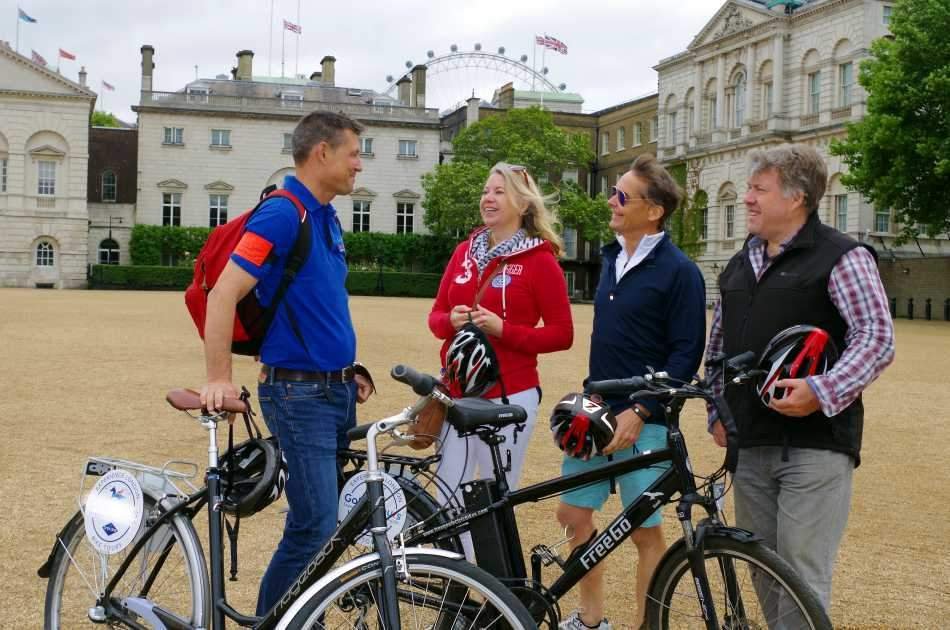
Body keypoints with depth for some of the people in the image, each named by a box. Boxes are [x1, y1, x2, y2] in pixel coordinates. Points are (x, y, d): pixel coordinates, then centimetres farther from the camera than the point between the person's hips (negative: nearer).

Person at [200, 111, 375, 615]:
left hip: (337, 390, 9)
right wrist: (219, 379, -24)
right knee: (315, 526, -9)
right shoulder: (281, 215, -14)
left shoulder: (327, 219, 14)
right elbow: (224, 294, -20)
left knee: (350, 515, 14)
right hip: (298, 392, -9)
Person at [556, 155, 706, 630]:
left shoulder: (678, 271, -11)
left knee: (645, 530, 3)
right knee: (573, 514, 10)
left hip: (643, 420, -7)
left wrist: (640, 411, -19)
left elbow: (687, 353, -14)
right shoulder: (612, 258, 10)